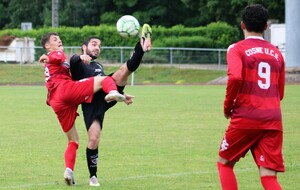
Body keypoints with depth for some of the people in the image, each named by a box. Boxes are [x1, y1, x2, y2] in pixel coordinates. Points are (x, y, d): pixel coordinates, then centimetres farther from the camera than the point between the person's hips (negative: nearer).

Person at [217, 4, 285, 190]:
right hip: (273, 120, 4)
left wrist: (228, 106, -4)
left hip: (246, 118, -4)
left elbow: (235, 77, -19)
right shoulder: (276, 53, 15)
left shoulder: (237, 49, -1)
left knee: (224, 163, 18)